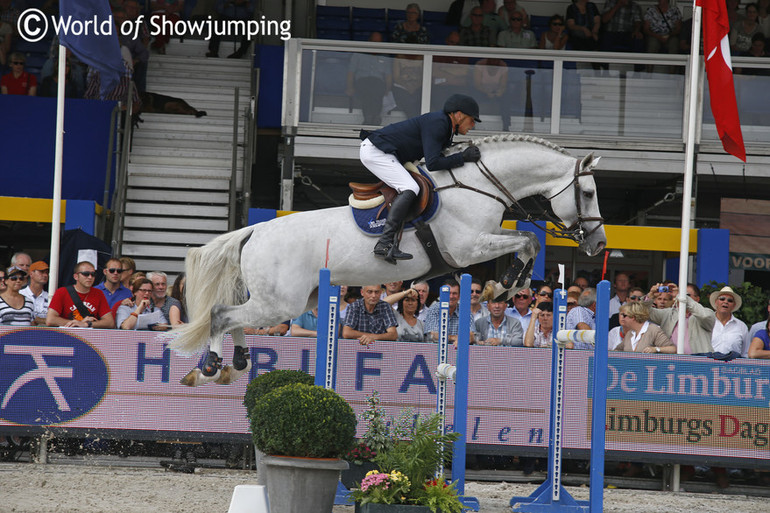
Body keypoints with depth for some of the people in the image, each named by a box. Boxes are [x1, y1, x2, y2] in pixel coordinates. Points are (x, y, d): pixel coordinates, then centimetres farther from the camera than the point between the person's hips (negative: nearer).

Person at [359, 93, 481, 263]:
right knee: (410, 188, -23)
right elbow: (433, 163, -26)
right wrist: (463, 157, -18)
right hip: (375, 151, -11)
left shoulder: (445, 126, 12)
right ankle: (385, 243, -32)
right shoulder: (436, 124, -19)